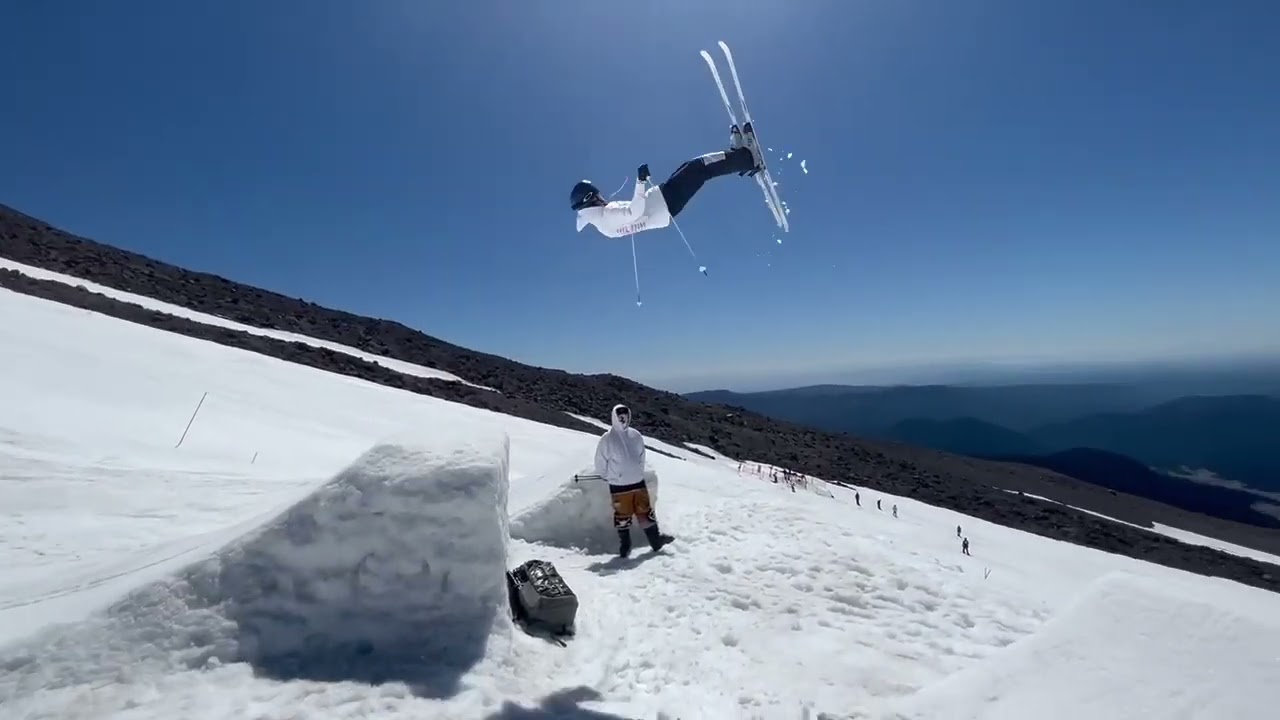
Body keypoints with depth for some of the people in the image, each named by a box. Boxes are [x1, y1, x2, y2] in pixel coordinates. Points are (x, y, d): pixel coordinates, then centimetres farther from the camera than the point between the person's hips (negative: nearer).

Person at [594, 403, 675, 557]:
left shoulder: (635, 436, 2)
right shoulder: (607, 439, -11)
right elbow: (600, 461, -3)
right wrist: (607, 476, 6)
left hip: (638, 482, 4)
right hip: (619, 485, -4)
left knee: (645, 512, 11)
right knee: (622, 516, 6)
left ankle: (656, 540, 22)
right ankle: (625, 546, 21)